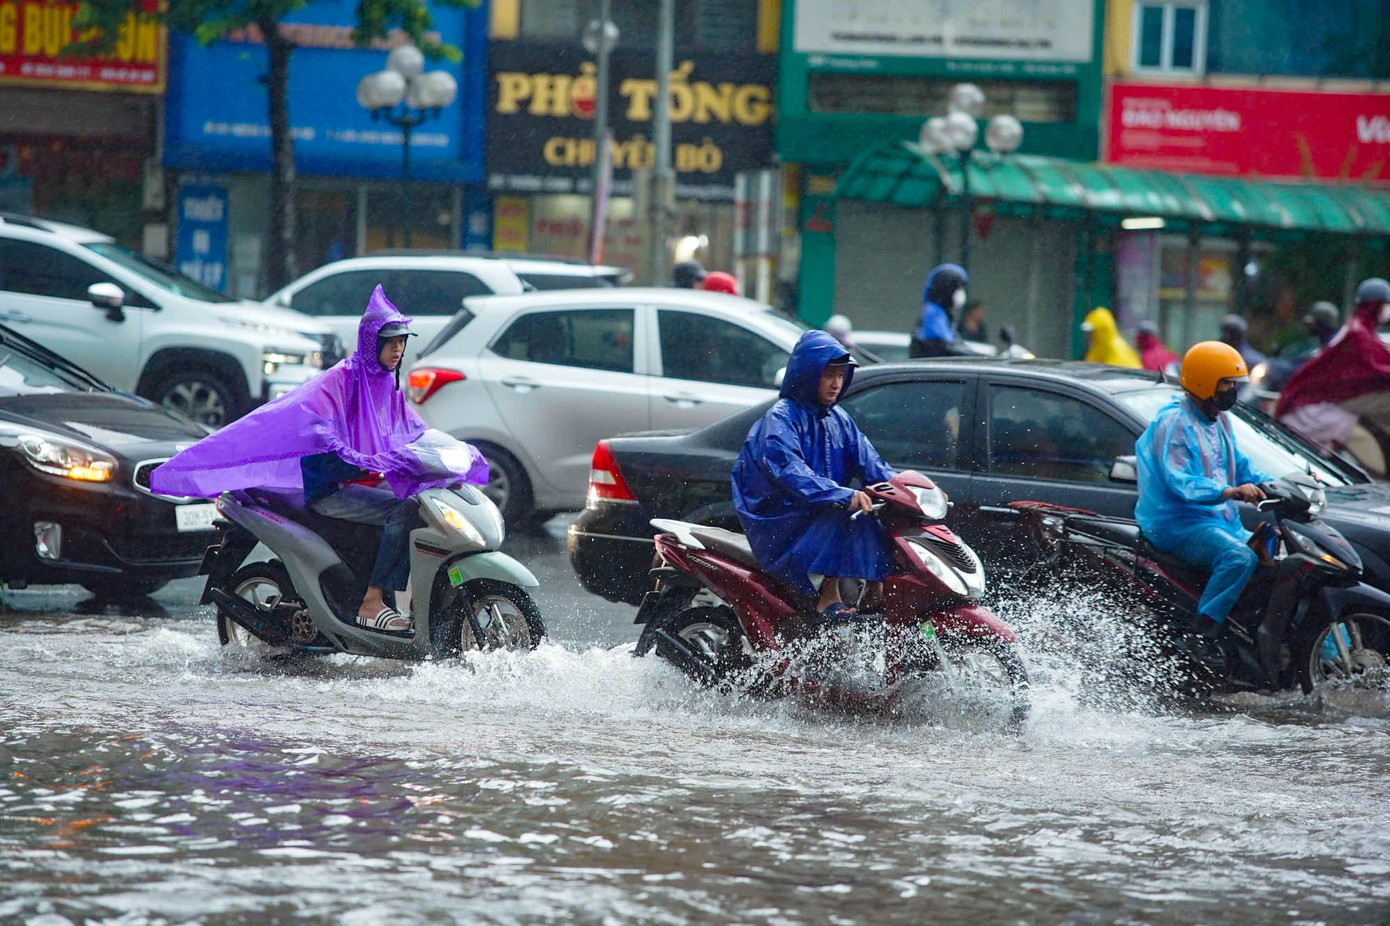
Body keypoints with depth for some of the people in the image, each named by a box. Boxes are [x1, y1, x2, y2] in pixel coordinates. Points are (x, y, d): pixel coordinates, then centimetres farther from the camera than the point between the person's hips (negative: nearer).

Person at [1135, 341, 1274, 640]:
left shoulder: (1219, 420, 17)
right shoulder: (1174, 422, -13)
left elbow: (1239, 464, 25)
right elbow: (1179, 482, -25)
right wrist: (1229, 492, -38)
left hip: (1221, 522, 10)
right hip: (1178, 523, -10)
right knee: (1240, 558, -34)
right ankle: (1202, 633, -36)